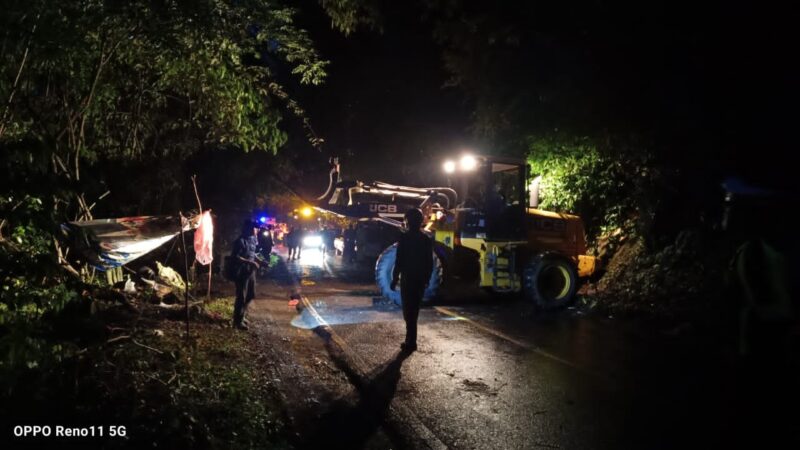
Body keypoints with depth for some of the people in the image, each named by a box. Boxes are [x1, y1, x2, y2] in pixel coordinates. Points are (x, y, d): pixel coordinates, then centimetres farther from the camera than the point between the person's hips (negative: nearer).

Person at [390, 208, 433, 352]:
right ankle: (411, 340, 20)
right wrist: (426, 280, 16)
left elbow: (399, 261, -13)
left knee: (408, 311, 1)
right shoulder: (427, 240, 6)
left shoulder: (405, 238, -10)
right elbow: (430, 263, 8)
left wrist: (395, 279, -5)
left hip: (408, 279, -5)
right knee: (413, 311, 16)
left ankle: (411, 342, 1)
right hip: (421, 280, 5)